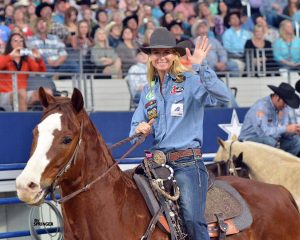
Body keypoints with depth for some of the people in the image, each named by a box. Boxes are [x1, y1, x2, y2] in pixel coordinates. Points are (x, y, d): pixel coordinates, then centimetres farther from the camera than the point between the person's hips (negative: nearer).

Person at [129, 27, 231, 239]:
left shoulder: (190, 81, -3)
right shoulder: (149, 90, 16)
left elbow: (223, 95, -21)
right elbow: (136, 125, 19)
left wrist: (200, 67, -28)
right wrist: (139, 129, -5)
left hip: (187, 162, -6)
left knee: (193, 219, -18)